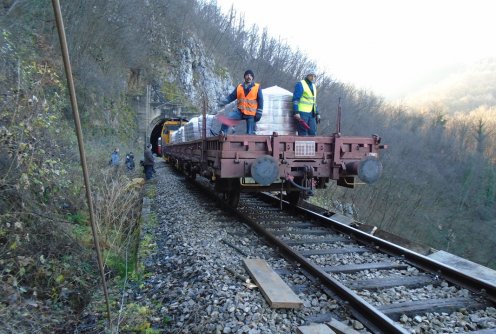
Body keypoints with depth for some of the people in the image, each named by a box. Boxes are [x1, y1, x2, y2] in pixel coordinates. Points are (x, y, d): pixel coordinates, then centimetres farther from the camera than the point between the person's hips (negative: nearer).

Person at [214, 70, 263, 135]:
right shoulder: (239, 87, 10)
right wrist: (224, 102, -10)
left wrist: (259, 113, -5)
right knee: (228, 117, -19)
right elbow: (232, 96, 8)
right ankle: (222, 133, -13)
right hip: (240, 111, 2)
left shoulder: (257, 87, 3)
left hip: (251, 114, -2)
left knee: (250, 133, -1)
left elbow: (260, 101, 2)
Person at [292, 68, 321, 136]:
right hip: (302, 113, -8)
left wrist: (317, 114, 20)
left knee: (313, 133, 3)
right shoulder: (300, 85, -4)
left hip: (311, 114, 8)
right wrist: (296, 112, -20)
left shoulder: (314, 86, 21)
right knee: (303, 133, -9)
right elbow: (295, 99, -11)